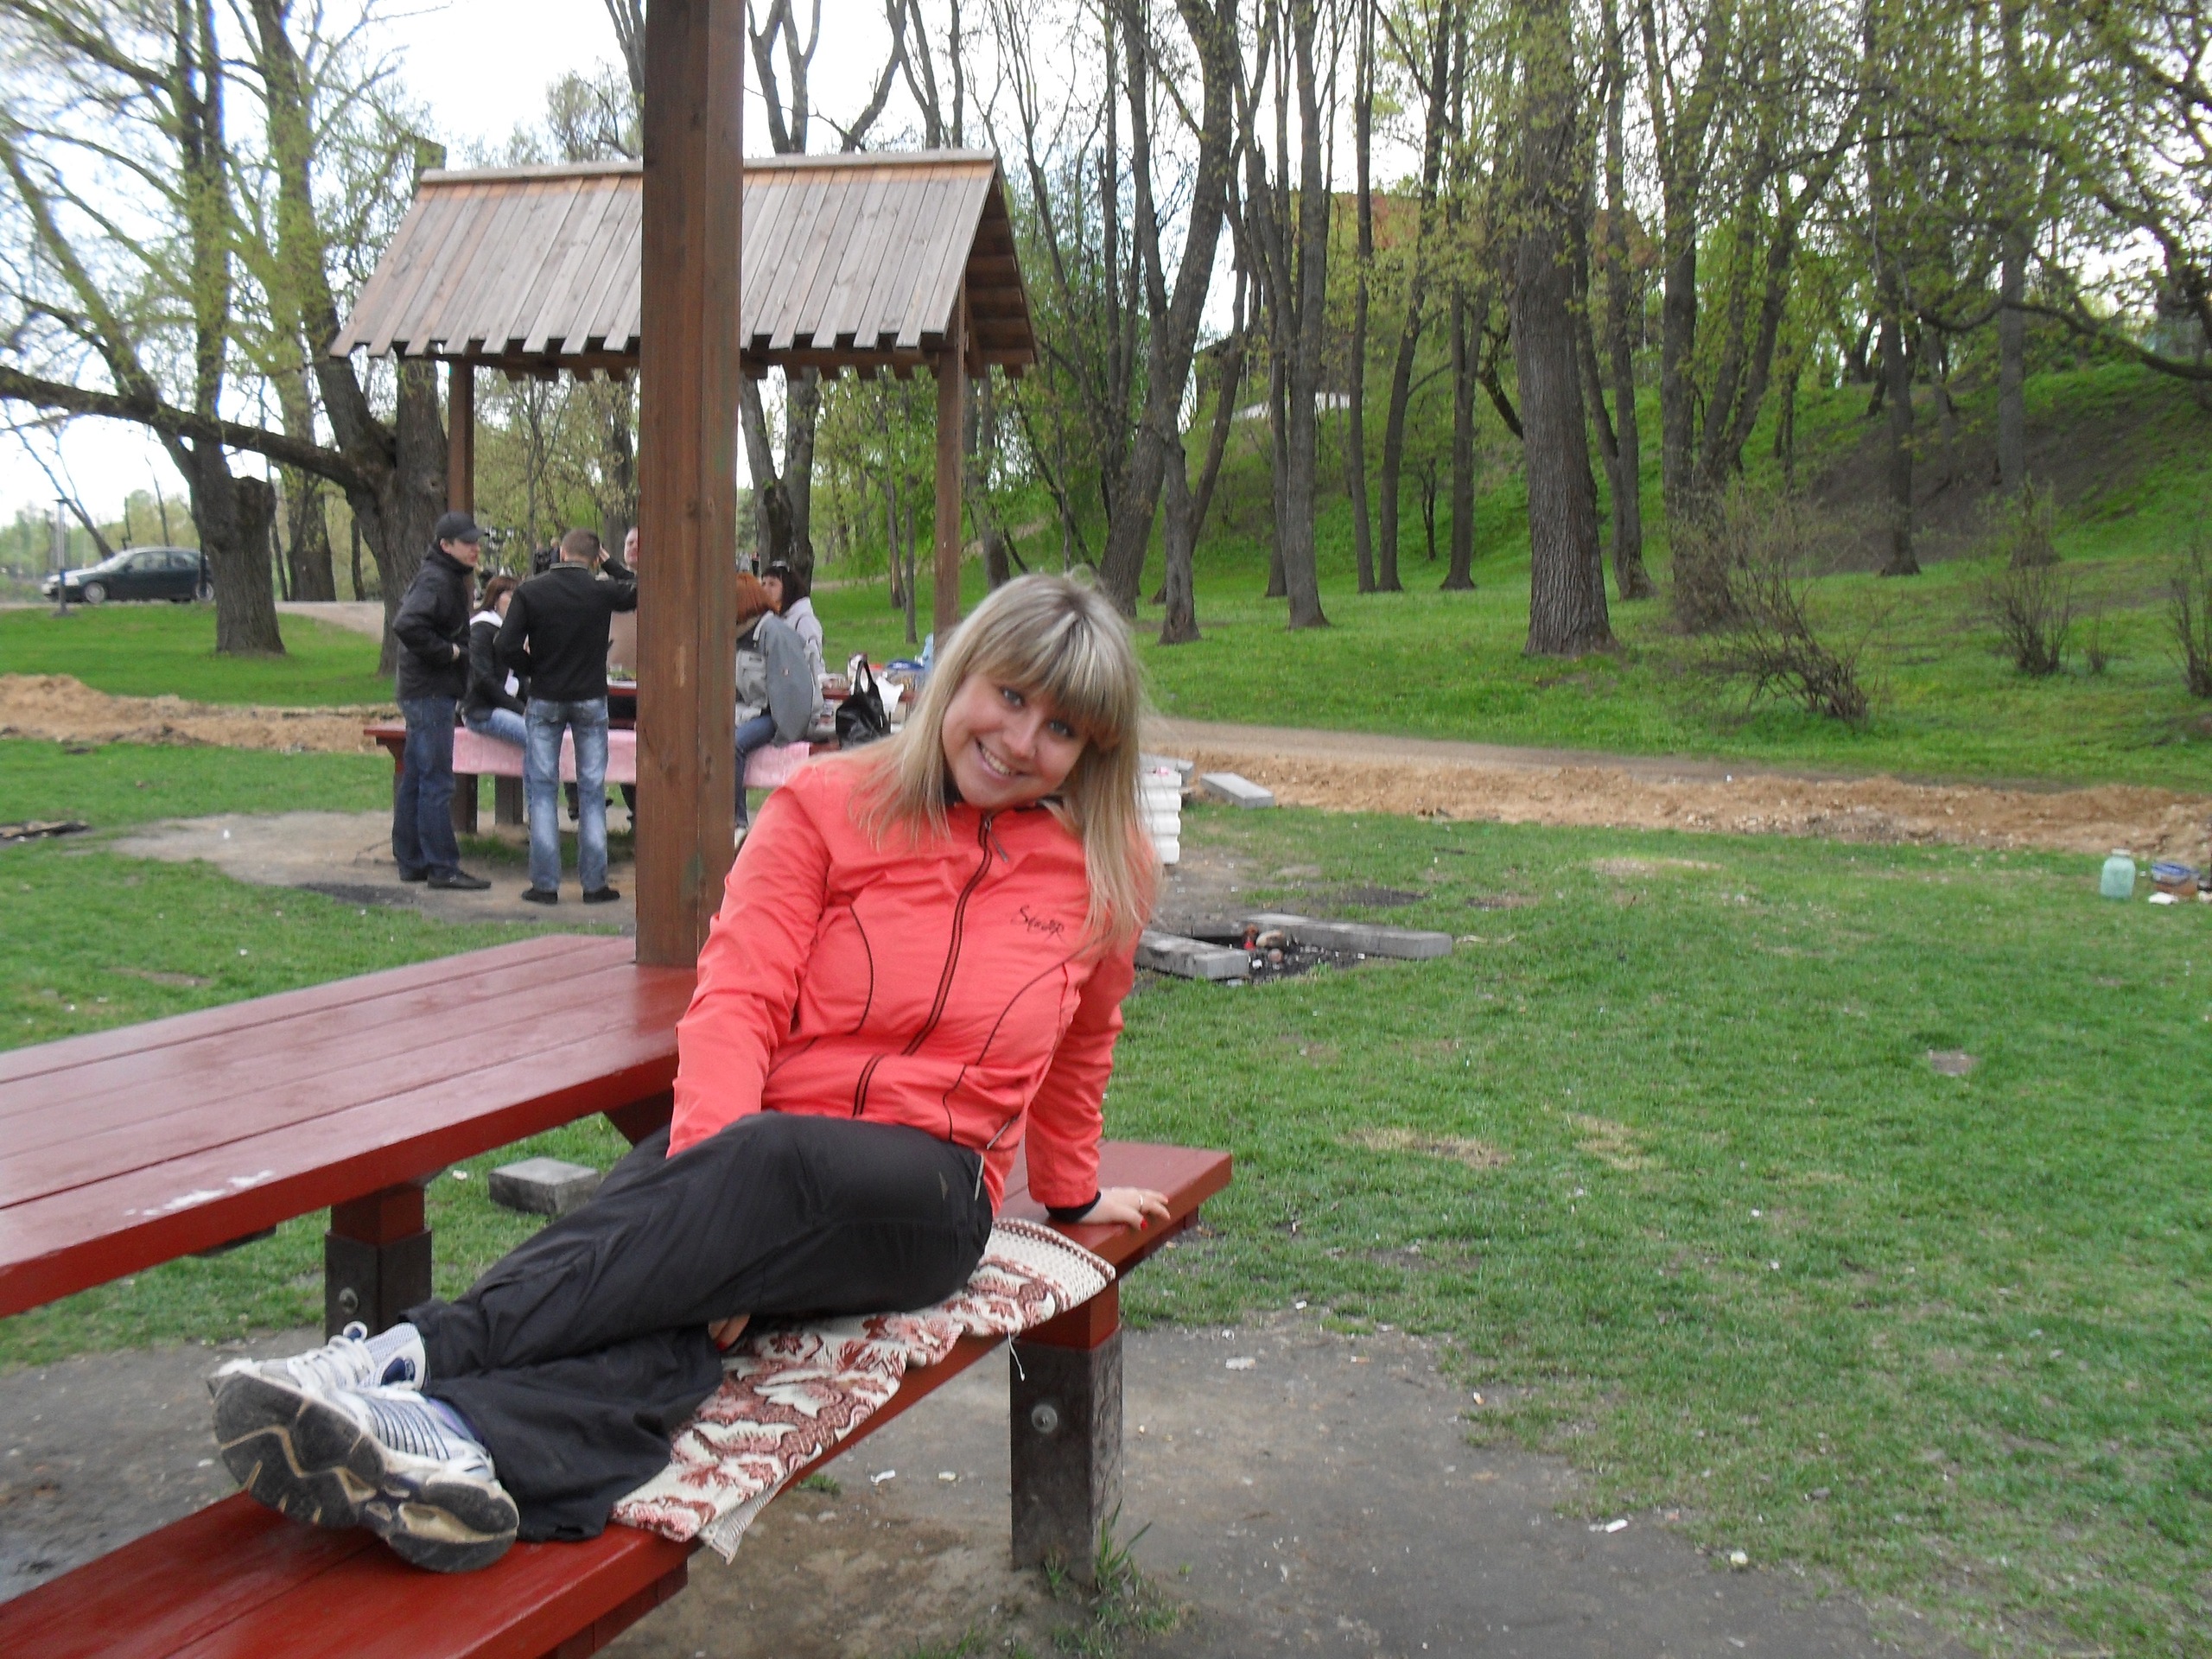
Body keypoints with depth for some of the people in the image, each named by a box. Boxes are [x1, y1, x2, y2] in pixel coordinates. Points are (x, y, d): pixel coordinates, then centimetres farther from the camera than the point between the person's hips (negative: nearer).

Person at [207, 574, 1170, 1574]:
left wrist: (1070, 1191, 40)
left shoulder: (1105, 868, 9)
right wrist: (704, 1190, -25)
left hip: (925, 1199, -1)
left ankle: (418, 1357, -49)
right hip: (753, 1150, 1)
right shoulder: (829, 806, 5)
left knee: (767, 1158, -37)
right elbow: (737, 996, -7)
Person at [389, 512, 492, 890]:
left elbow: (408, 624, 23)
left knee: (415, 780, 14)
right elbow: (406, 625, -29)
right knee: (436, 782, -7)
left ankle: (411, 861, 21)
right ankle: (442, 867, -3)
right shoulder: (435, 581, -15)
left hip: (423, 693, 11)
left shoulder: (449, 579, 16)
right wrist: (447, 651, -19)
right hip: (431, 693, -11)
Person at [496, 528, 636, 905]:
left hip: (544, 701, 0)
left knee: (542, 790, 6)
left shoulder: (529, 592, -7)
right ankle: (594, 883, 7)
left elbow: (506, 646, -12)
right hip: (591, 700, 0)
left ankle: (545, 884, 3)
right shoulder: (602, 592, -7)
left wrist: (533, 669, 3)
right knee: (592, 791, 6)